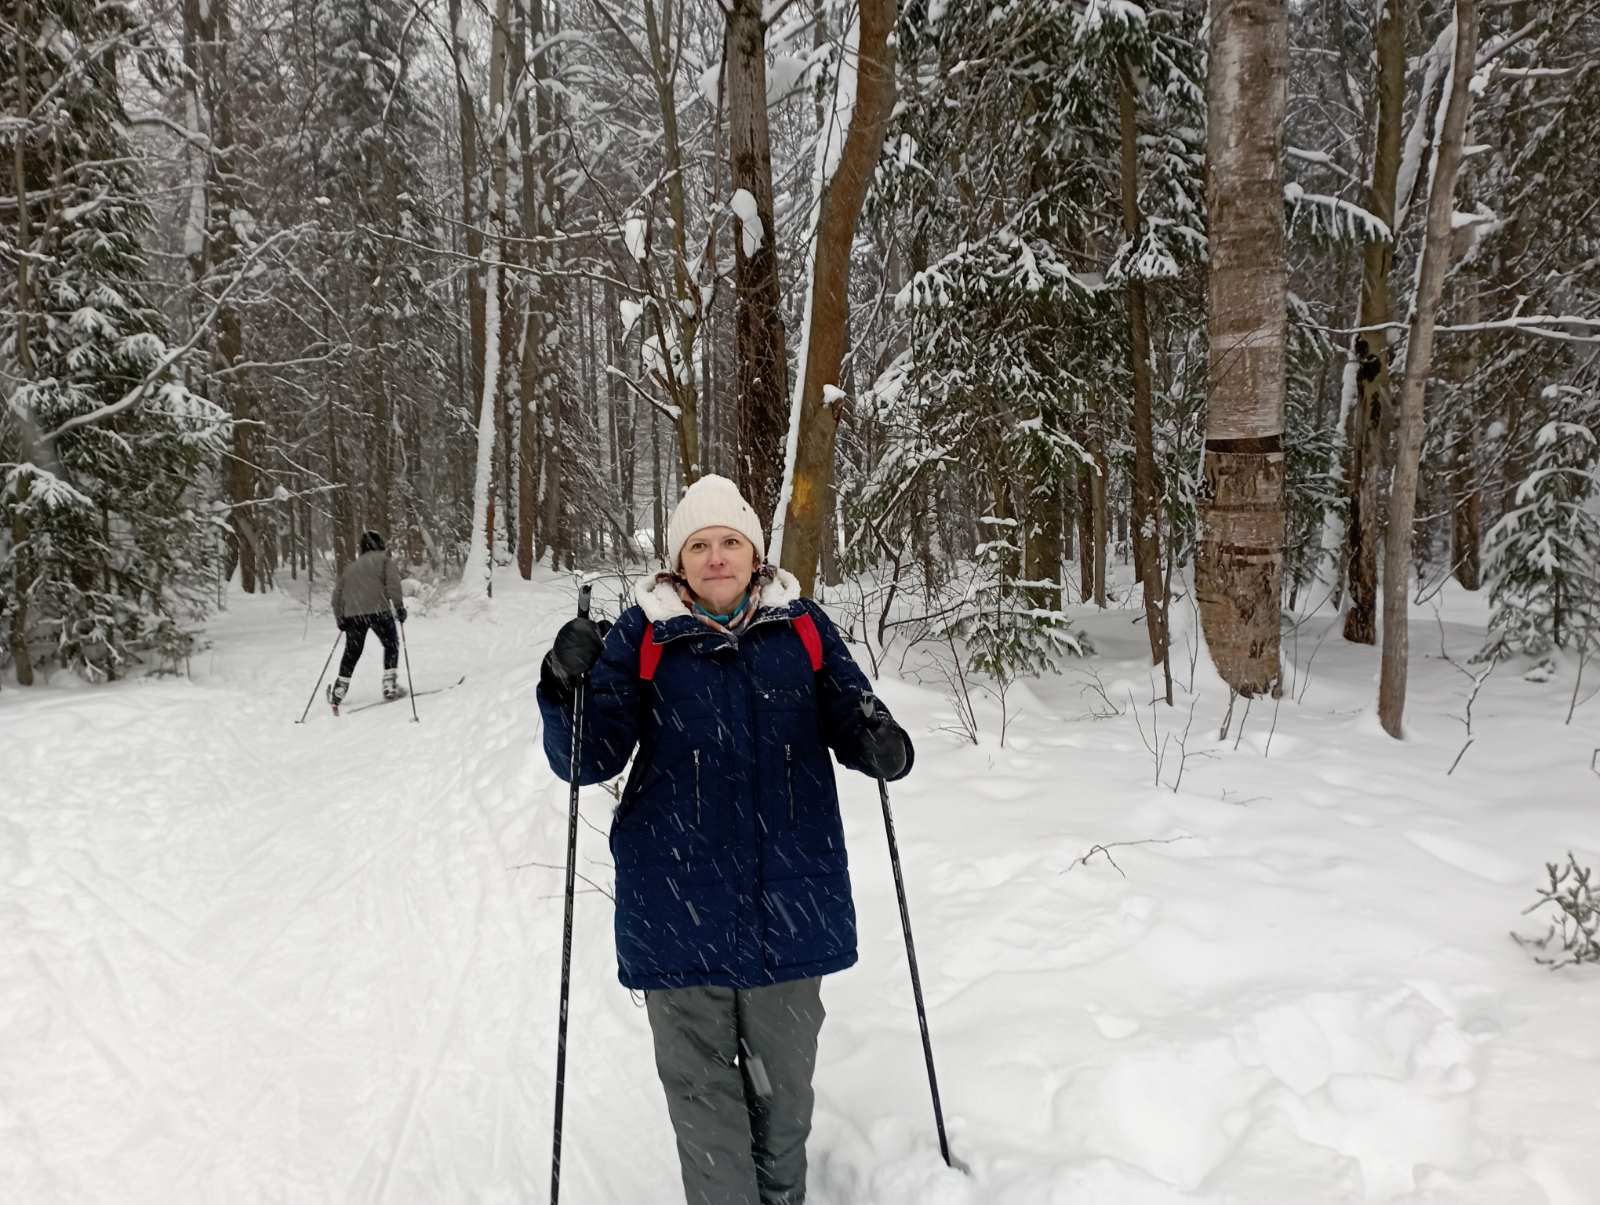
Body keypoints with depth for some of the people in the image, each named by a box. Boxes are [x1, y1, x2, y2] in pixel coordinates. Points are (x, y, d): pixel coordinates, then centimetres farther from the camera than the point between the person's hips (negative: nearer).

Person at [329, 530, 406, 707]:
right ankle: (390, 686, 5)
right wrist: (399, 606, -7)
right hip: (378, 610, -4)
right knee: (391, 644, 13)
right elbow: (392, 584, -8)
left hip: (352, 614, 5)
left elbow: (337, 595, 22)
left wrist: (340, 619, 28)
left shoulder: (351, 566, 25)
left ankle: (338, 691, 17)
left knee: (352, 652, 18)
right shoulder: (384, 559, 9)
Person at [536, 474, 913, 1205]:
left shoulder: (801, 625, 3)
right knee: (700, 1078, 6)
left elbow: (850, 716, 9)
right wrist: (567, 689, -24)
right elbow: (588, 759, -4)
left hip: (789, 895, 2)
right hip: (680, 900, -2)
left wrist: (880, 746, -15)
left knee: (784, 1071, 17)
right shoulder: (642, 635, -2)